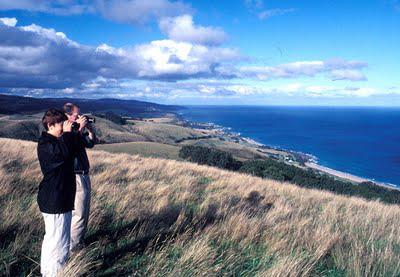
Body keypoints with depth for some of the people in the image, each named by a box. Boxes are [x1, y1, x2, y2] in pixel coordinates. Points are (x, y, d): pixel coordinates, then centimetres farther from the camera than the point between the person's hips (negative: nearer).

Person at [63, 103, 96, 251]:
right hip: (76, 177, -9)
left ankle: (79, 240, 31)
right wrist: (80, 129, -28)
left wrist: (90, 130, 0)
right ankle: (73, 245, 8)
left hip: (84, 175, 9)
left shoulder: (77, 129, 10)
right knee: (78, 214, -3)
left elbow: (90, 144, 15)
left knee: (84, 212, 18)